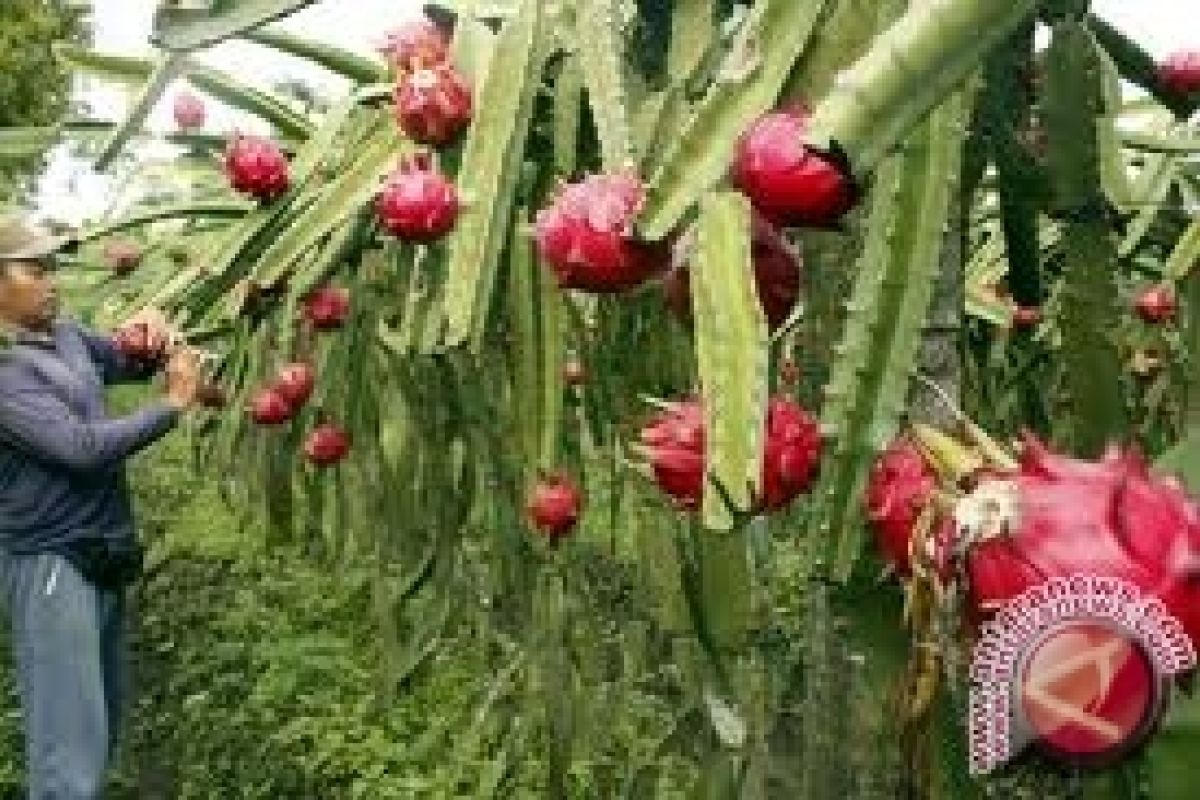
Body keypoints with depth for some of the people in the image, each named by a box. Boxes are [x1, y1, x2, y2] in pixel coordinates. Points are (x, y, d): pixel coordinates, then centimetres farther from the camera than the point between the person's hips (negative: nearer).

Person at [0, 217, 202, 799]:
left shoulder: (65, 335, 6)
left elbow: (128, 365, 20)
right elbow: (81, 447, -24)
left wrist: (154, 333, -4)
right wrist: (174, 404, -16)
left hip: (104, 553, 9)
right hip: (52, 561, -9)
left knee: (101, 726, 19)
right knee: (71, 749, -7)